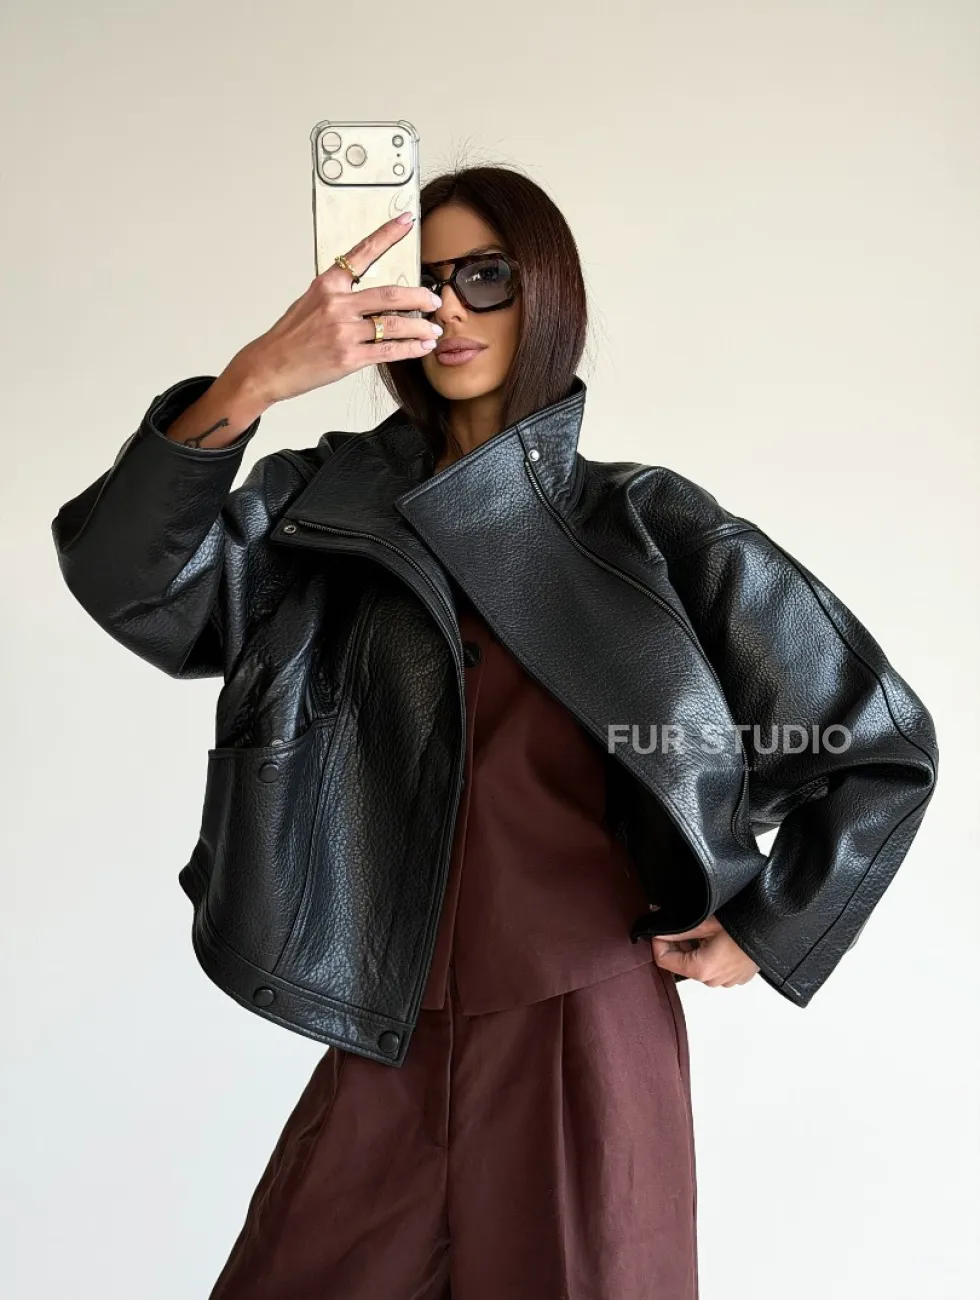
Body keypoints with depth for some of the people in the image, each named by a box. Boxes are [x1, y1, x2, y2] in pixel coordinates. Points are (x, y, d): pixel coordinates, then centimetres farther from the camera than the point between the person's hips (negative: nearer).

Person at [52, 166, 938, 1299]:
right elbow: (127, 577, -15)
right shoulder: (335, 516, 3)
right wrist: (254, 382, -28)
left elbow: (883, 748, 2)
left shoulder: (646, 526, -3)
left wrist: (765, 934, 3)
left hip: (585, 1037, -2)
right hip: (386, 1043, 3)